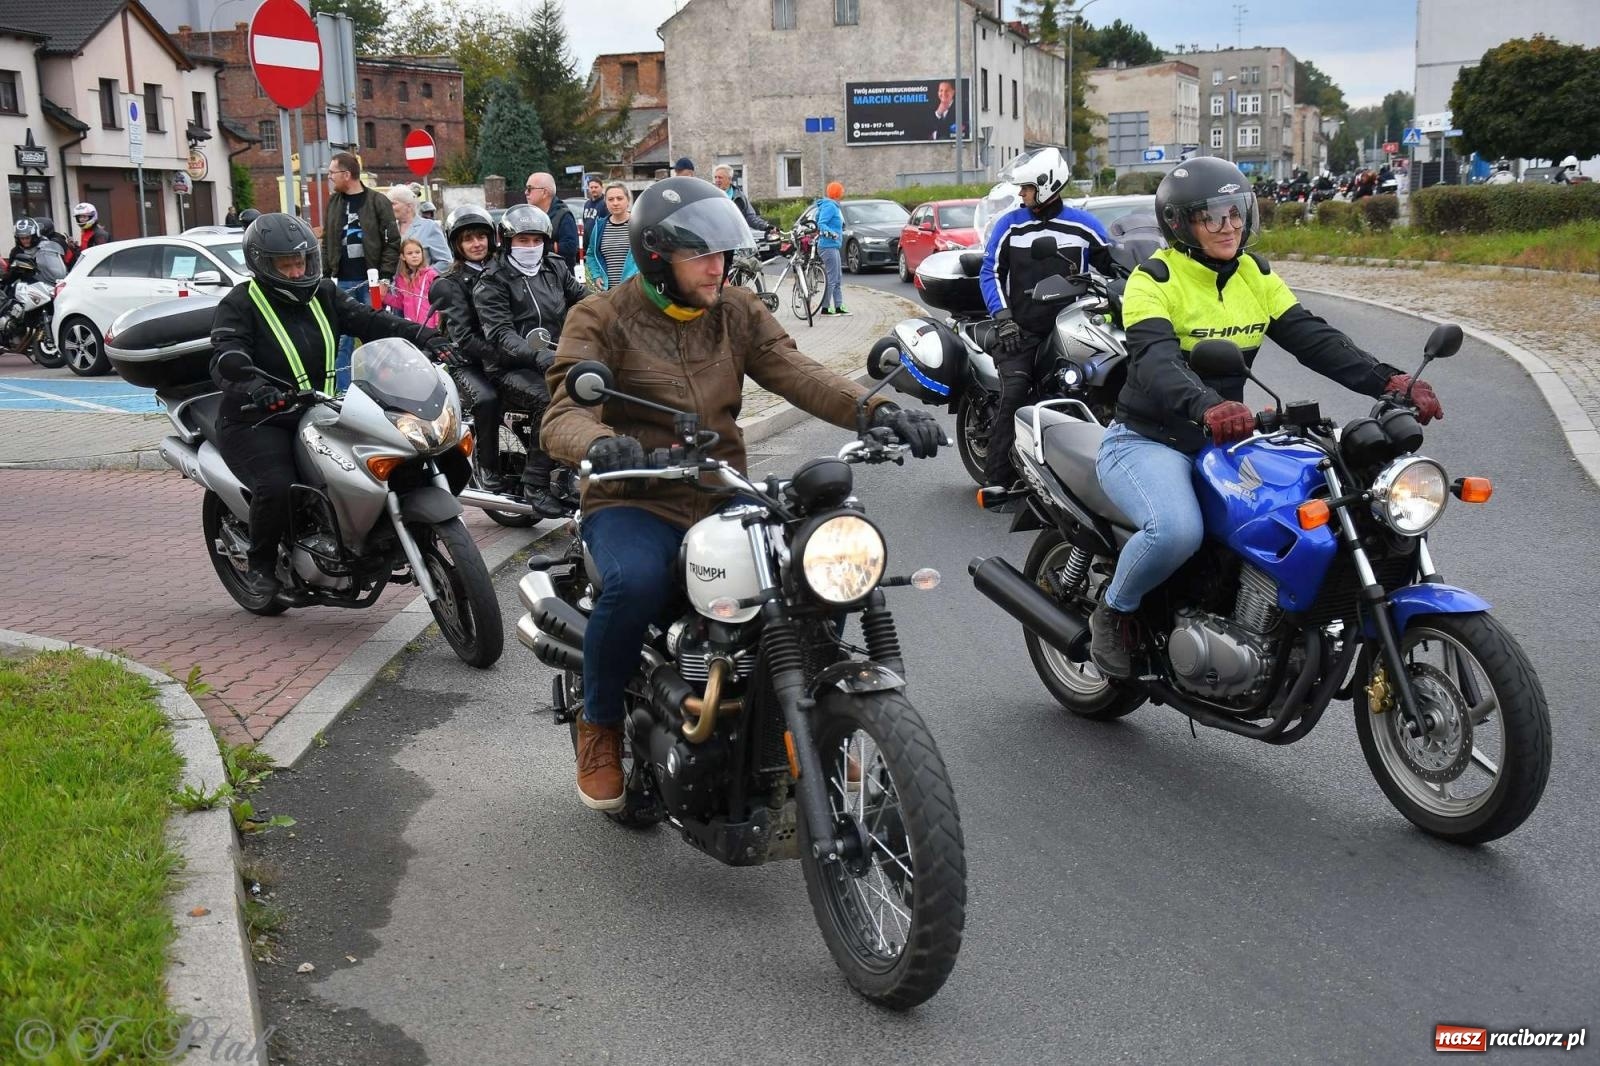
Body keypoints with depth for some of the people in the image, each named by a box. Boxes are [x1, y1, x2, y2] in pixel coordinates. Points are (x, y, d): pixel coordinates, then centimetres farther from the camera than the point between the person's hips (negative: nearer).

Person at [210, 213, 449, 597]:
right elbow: (225, 361, -22)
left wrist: (427, 338, -15)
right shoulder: (239, 306, -7)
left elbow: (369, 321, 0)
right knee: (277, 486, -30)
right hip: (257, 422, -6)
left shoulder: (323, 294, 11)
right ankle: (259, 565, -4)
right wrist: (252, 388, -45)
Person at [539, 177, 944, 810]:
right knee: (635, 584, -37)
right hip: (634, 503, -4)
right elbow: (562, 417, -17)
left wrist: (878, 411, -24)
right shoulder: (602, 319, -3)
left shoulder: (738, 311, 10)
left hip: (723, 496, 4)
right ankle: (599, 726, -7)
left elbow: (797, 374, -5)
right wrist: (600, 443, -42)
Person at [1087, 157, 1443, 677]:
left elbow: (1314, 338, -3)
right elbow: (1156, 362, -31)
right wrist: (1208, 408, -52)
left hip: (1222, 444, 7)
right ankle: (1113, 612, -4)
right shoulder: (1153, 280, -13)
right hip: (1146, 443, -6)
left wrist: (1390, 381, -19)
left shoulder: (1255, 276, 8)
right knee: (1177, 530, -35)